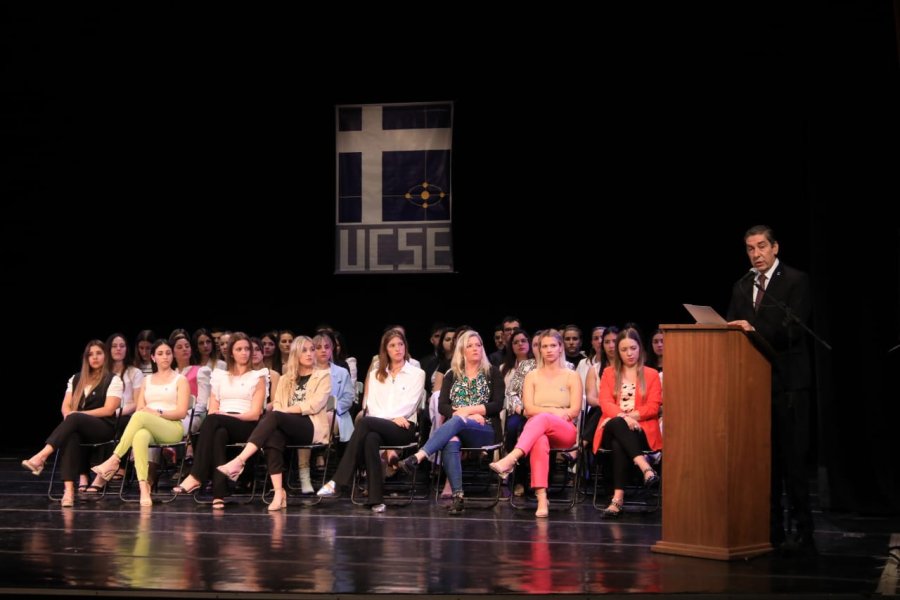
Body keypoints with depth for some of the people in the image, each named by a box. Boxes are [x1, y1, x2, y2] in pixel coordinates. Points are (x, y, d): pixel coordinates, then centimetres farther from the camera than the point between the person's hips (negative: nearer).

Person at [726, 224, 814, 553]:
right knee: (764, 458, 8)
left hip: (787, 381, -6)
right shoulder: (741, 286, 15)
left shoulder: (795, 280, -3)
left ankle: (803, 533, -1)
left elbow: (793, 329, -14)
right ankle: (772, 530, 14)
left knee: (792, 457, -6)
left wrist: (755, 329, -25)